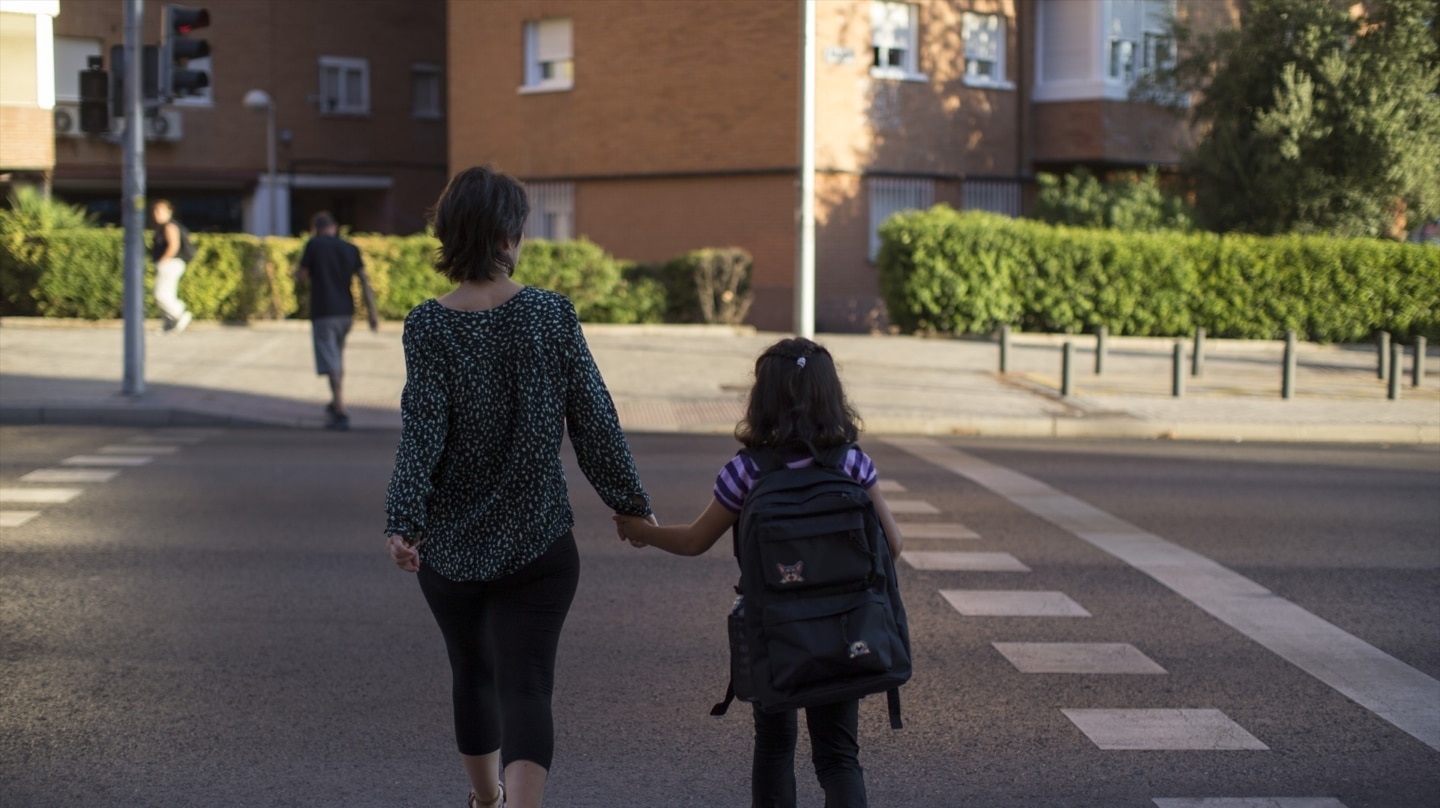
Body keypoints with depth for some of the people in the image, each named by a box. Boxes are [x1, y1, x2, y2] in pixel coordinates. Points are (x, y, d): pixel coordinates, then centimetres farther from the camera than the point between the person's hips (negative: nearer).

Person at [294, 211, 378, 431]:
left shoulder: (314, 245, -6)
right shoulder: (350, 248, 8)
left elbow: (301, 275, -2)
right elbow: (364, 280, 4)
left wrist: (298, 271, 21)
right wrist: (372, 312, 3)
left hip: (323, 313, -6)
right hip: (346, 312, 6)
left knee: (332, 365, -8)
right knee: (338, 360, 23)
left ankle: (341, 414, -16)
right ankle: (335, 405, 37)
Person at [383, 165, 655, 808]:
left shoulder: (427, 327, -8)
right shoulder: (551, 314, -8)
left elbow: (421, 431, -17)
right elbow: (594, 422, -5)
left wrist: (403, 522, -20)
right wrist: (631, 504, 6)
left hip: (450, 545, 2)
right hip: (538, 542, -2)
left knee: (471, 675, 22)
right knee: (525, 684, -3)